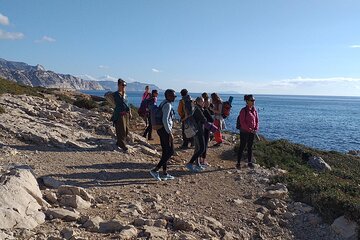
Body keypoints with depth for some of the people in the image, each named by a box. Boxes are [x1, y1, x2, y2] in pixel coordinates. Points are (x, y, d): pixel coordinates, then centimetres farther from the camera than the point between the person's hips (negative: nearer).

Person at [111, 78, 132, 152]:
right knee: (121, 130, -4)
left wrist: (129, 112, 15)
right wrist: (123, 94, -19)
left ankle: (119, 142, 31)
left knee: (126, 130, 13)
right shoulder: (116, 94, -11)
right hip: (119, 114, -8)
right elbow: (122, 101, -23)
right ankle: (123, 146, 5)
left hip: (126, 113, 8)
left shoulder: (125, 94, 13)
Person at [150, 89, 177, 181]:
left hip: (161, 130, 10)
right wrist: (170, 133, -22)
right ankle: (155, 170, -3)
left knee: (165, 152, 14)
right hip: (166, 130, -10)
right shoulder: (168, 105, -16)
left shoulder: (163, 103, 14)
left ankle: (165, 173, 20)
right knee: (170, 152, -3)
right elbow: (165, 120, -25)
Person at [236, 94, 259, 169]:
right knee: (242, 147, 0)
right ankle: (238, 163, 9)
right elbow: (242, 122, -16)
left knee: (250, 147, 13)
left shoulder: (254, 110, 5)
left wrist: (256, 129, -4)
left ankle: (249, 162, 24)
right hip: (244, 132, -6)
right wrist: (249, 130, -17)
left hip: (252, 132, 6)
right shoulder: (243, 110, -13)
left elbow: (257, 120, 10)